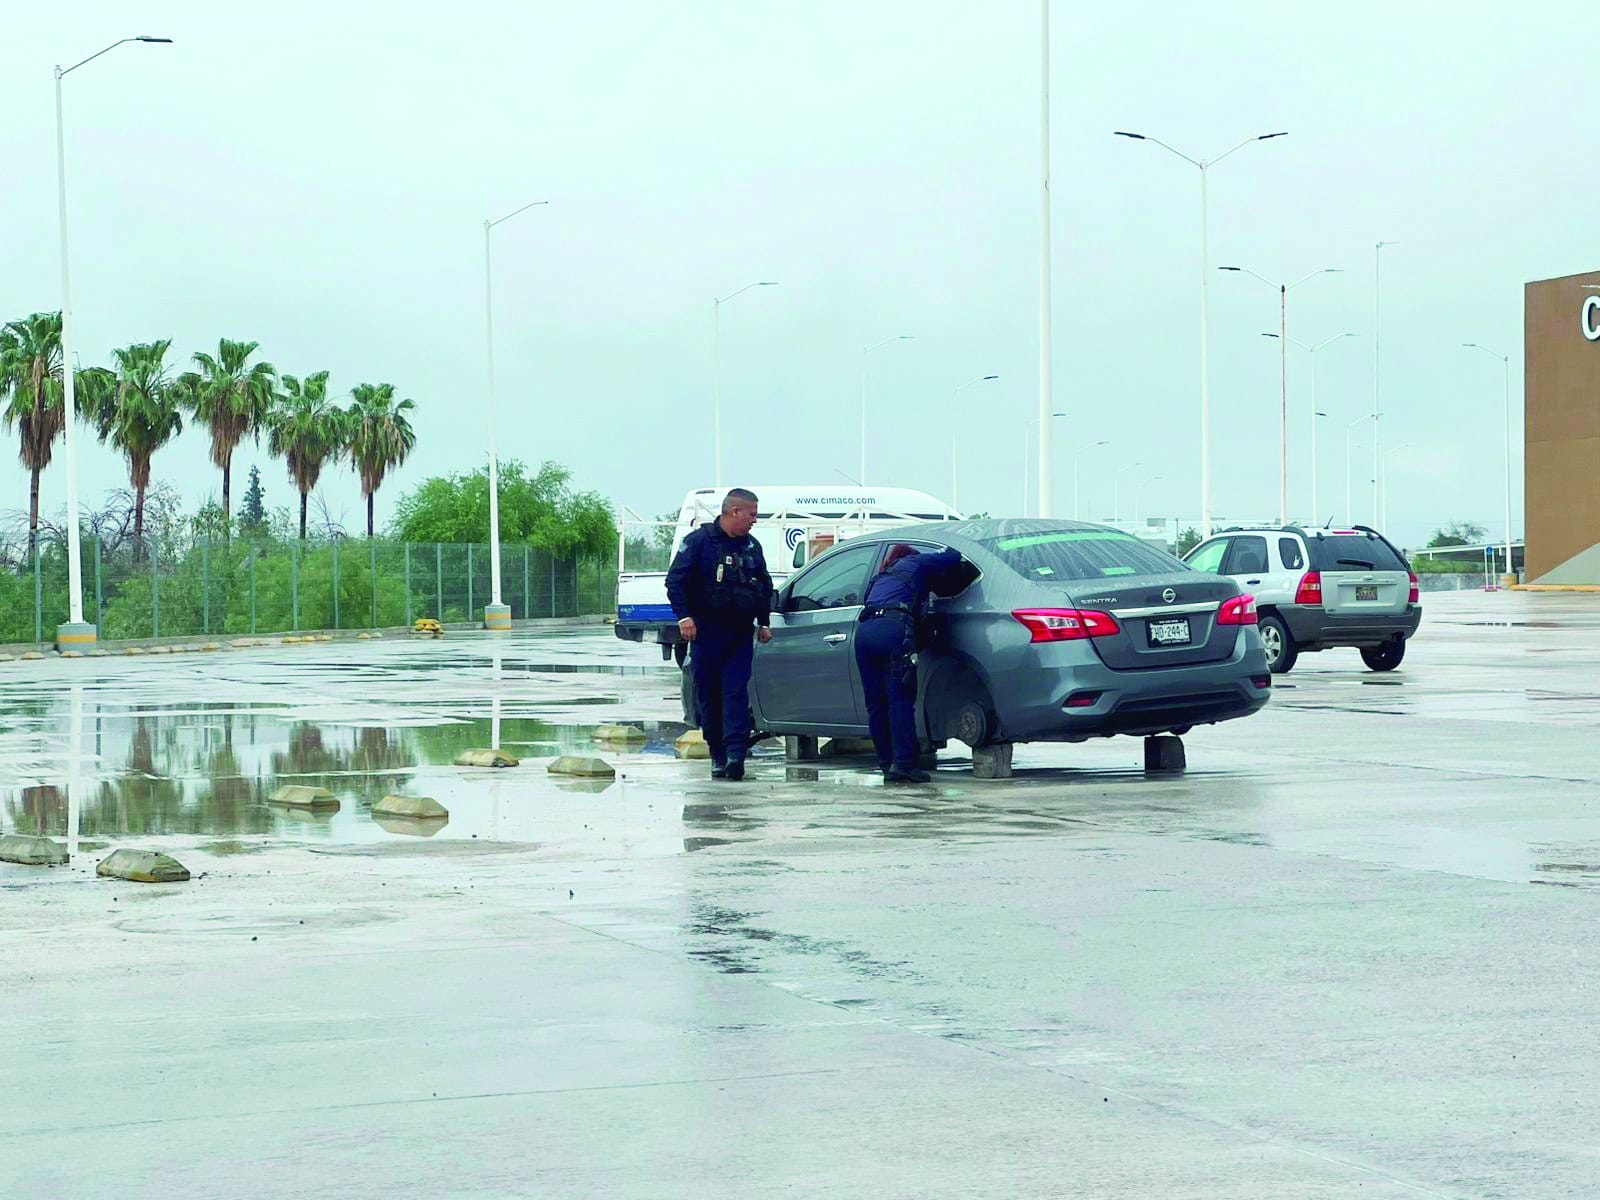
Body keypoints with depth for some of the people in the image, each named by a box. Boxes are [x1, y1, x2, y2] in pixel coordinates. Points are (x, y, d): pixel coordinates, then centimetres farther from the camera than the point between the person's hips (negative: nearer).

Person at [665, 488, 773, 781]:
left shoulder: (751, 547, 13)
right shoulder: (699, 541, -3)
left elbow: (765, 587, 24)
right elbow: (675, 581, -5)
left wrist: (764, 622, 17)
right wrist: (684, 616, -14)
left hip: (740, 635, 3)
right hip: (707, 633, -3)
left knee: (736, 693, -9)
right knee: (708, 695, 2)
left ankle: (735, 753, -18)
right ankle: (718, 756, 10)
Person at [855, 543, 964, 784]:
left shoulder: (882, 577, 38)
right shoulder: (916, 563, 23)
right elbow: (953, 557, 19)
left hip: (865, 630, 6)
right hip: (895, 628, -6)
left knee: (876, 704, 8)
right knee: (900, 701, -7)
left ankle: (886, 764, 9)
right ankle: (903, 763, -14)